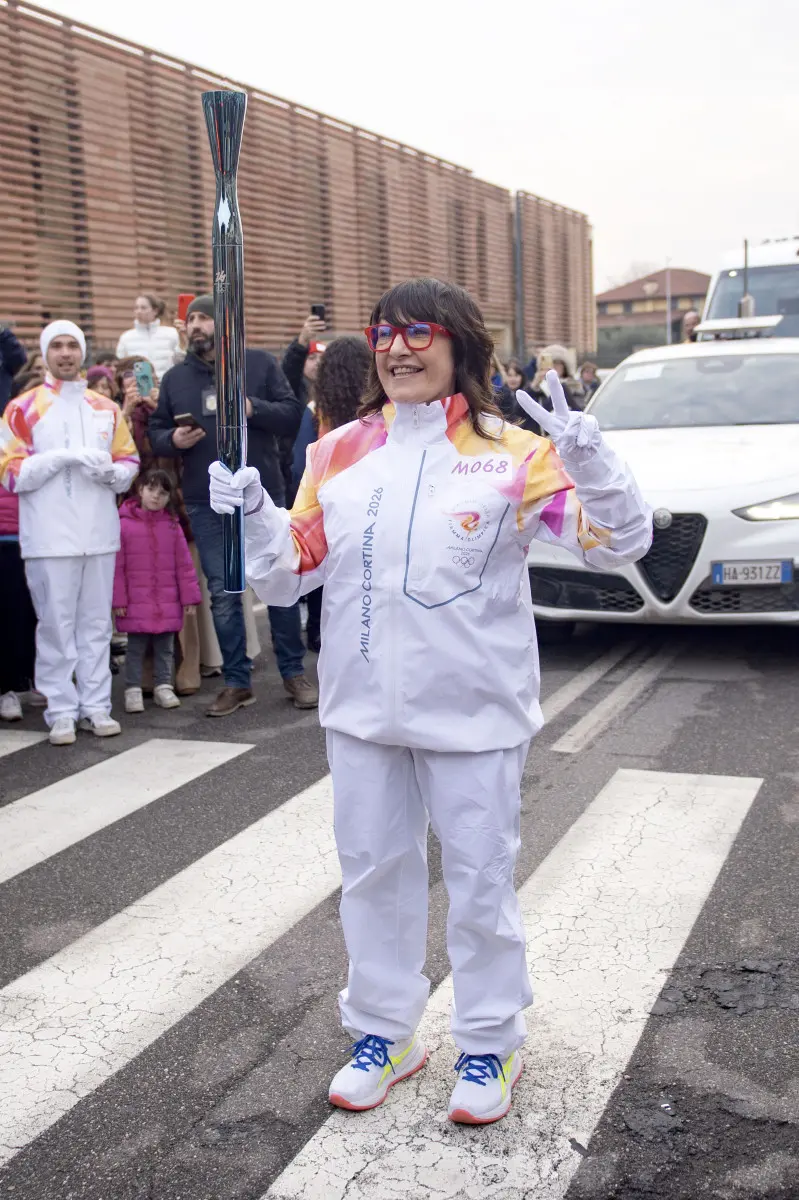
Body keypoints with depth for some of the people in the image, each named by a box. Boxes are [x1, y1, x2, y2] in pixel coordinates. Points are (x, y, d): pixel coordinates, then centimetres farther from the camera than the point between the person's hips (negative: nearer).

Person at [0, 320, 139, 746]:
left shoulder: (106, 408, 13)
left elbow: (130, 462, 13)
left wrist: (112, 473, -10)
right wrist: (65, 457, -15)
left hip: (100, 532, 3)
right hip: (49, 535, -3)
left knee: (96, 622, 7)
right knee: (56, 625, -2)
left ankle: (96, 705, 14)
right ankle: (61, 711, 6)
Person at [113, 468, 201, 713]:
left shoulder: (172, 525, 4)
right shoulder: (124, 524, -5)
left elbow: (184, 564, 6)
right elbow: (117, 566, -4)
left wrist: (189, 596, 4)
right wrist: (118, 599, -6)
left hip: (168, 605, 3)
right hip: (136, 603, -3)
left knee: (165, 647, 11)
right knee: (136, 648, 4)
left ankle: (163, 687, 21)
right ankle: (133, 691, 11)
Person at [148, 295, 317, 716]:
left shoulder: (259, 363, 1)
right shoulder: (174, 378, 8)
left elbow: (293, 414, -2)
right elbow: (155, 432, 11)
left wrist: (253, 408, -18)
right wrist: (173, 439, -11)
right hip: (207, 504, 2)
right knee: (222, 594, 5)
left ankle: (294, 673, 18)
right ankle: (237, 681, 16)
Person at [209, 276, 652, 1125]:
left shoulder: (512, 454, -7)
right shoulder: (336, 454, 4)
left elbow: (619, 544, -10)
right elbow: (291, 572, 7)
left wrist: (587, 463, -28)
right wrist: (252, 516, -12)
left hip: (473, 711, -3)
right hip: (362, 707, 4)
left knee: (479, 880, 9)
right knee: (372, 870, 16)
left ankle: (489, 1045, 30)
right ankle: (383, 1033, 35)